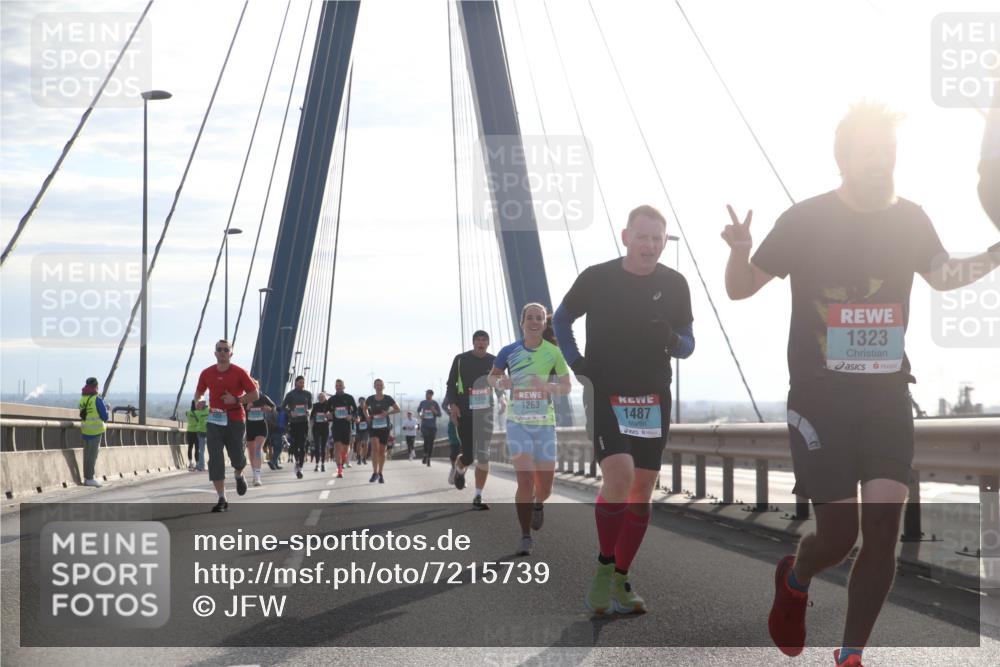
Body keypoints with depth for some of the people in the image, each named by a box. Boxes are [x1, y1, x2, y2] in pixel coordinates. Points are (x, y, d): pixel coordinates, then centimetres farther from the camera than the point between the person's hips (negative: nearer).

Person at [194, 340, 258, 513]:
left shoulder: (239, 373, -3)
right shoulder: (206, 373, 6)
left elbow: (255, 395, -2)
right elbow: (198, 393, 18)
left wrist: (236, 400, -16)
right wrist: (198, 402, -4)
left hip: (235, 420, -2)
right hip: (214, 421, 2)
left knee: (237, 457, 2)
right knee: (215, 460, -8)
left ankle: (239, 476, 41)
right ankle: (222, 500, -5)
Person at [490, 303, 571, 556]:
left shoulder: (554, 353, -2)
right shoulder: (509, 351, -2)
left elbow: (567, 386, 2)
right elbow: (492, 376, 12)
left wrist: (548, 387, -19)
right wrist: (500, 382, -11)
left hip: (544, 423, 1)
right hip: (517, 423, -1)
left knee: (544, 488, 5)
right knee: (525, 482, -14)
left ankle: (537, 505, 42)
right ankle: (526, 537, 1)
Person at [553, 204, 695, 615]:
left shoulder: (674, 284, 2)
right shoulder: (596, 278, -4)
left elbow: (687, 345, 9)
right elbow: (561, 320, 12)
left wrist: (672, 341, -14)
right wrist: (576, 362, -2)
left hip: (654, 399, 3)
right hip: (606, 395, -3)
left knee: (642, 491, 4)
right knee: (619, 476, -21)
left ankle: (620, 582, 16)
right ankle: (604, 569, -2)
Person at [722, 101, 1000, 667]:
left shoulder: (911, 219, 3)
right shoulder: (806, 219, -9)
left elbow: (943, 275, 23)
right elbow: (741, 289, -3)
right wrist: (740, 251, -25)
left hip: (887, 394, 4)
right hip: (821, 394, -4)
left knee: (884, 526, -5)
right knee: (839, 534, -5)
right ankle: (794, 579, 32)